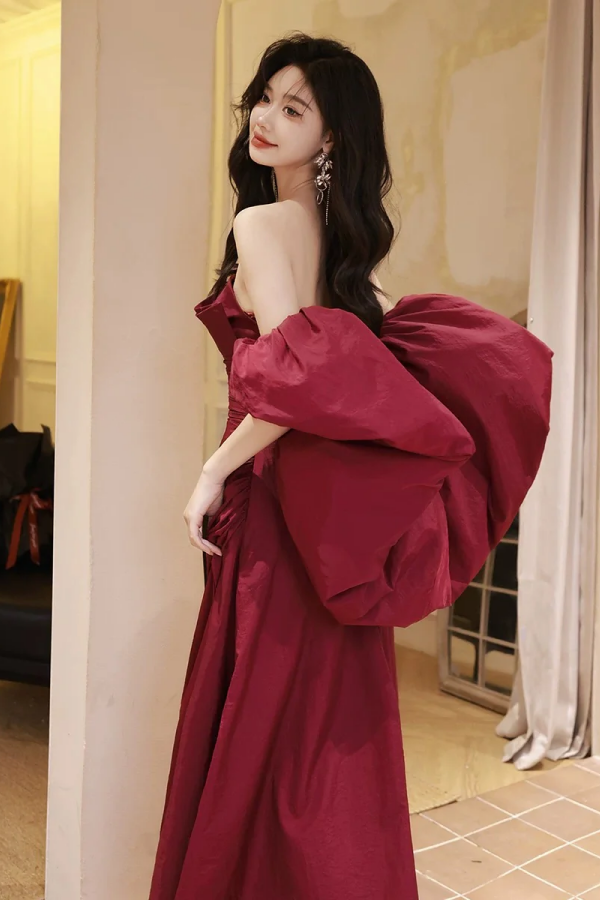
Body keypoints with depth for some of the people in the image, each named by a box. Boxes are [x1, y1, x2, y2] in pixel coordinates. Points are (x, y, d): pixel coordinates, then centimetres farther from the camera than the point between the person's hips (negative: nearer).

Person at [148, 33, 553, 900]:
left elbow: (298, 379, -26)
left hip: (280, 503, -8)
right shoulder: (341, 232, 11)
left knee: (259, 731, 6)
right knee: (328, 732, 19)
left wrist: (218, 468, -15)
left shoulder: (263, 223, -14)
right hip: (335, 515, 8)